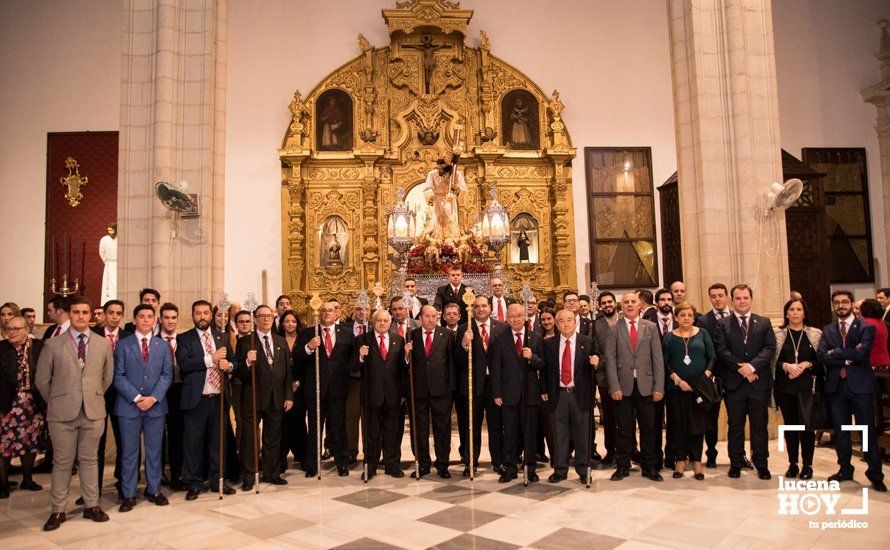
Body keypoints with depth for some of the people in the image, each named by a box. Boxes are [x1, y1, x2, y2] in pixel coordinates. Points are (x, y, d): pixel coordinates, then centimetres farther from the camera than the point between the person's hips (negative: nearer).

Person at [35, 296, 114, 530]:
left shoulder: (103, 345, 5)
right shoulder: (52, 345, 0)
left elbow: (108, 377, 13)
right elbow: (41, 380, 4)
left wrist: (95, 397, 12)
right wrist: (56, 403, 7)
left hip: (93, 412, 2)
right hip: (62, 413, -1)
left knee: (89, 460, 10)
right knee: (62, 463, 5)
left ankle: (91, 506, 19)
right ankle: (58, 511, 16)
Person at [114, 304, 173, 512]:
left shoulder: (163, 345, 9)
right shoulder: (123, 345, 3)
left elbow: (167, 375, 3)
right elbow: (119, 376, -3)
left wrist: (153, 397, -11)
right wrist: (136, 397, -13)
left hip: (156, 405, 2)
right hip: (128, 405, -2)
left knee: (155, 451, 8)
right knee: (129, 452, 4)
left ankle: (154, 490, 19)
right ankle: (128, 494, 13)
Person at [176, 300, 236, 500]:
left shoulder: (221, 337, 13)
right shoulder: (184, 339, 0)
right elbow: (183, 364, -15)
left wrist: (229, 365, -10)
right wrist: (211, 359, -19)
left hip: (218, 398, 4)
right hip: (196, 399, -3)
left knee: (217, 441, 12)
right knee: (193, 443, 3)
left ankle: (217, 481, 23)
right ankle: (193, 484, 16)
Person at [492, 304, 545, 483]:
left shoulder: (536, 338, 5)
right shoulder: (500, 340, 2)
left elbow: (543, 365, 3)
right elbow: (496, 368, 1)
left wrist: (532, 357, -18)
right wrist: (497, 394, -3)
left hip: (530, 393, 1)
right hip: (509, 394, -1)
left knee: (530, 433, 7)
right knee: (510, 433, 6)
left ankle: (531, 468, 20)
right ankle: (510, 469, 17)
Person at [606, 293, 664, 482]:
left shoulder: (651, 327, 6)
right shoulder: (614, 329, 3)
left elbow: (658, 358, 3)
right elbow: (610, 359, -1)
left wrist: (659, 387, -3)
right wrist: (614, 386, -9)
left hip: (646, 386, 1)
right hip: (623, 386, -1)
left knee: (648, 428, 8)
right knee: (624, 429, 6)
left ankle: (649, 466, 21)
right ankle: (623, 466, 18)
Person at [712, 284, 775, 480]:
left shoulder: (764, 323, 9)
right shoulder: (722, 324, 5)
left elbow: (770, 348, -2)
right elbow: (721, 351, -5)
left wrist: (752, 366, -15)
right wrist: (740, 368, -15)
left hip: (759, 382, 1)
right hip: (734, 383, -1)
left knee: (760, 426, 7)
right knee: (735, 426, 7)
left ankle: (761, 464, 18)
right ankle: (736, 463, 17)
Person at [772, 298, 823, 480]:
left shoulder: (815, 334, 4)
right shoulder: (778, 334, 5)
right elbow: (772, 360, 3)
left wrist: (807, 365, -12)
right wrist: (786, 366, -14)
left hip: (808, 386, -1)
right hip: (785, 387, 1)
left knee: (807, 425, -1)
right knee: (790, 425, 8)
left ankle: (807, 466, 13)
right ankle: (793, 464, 18)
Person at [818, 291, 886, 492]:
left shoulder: (866, 328, -1)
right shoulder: (827, 330, 9)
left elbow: (862, 353, -17)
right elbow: (822, 356, -5)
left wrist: (835, 352, -9)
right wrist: (847, 359, -14)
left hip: (860, 385, -3)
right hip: (836, 385, 4)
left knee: (868, 432, 2)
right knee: (840, 432, 11)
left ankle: (875, 475, 13)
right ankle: (845, 469, 24)